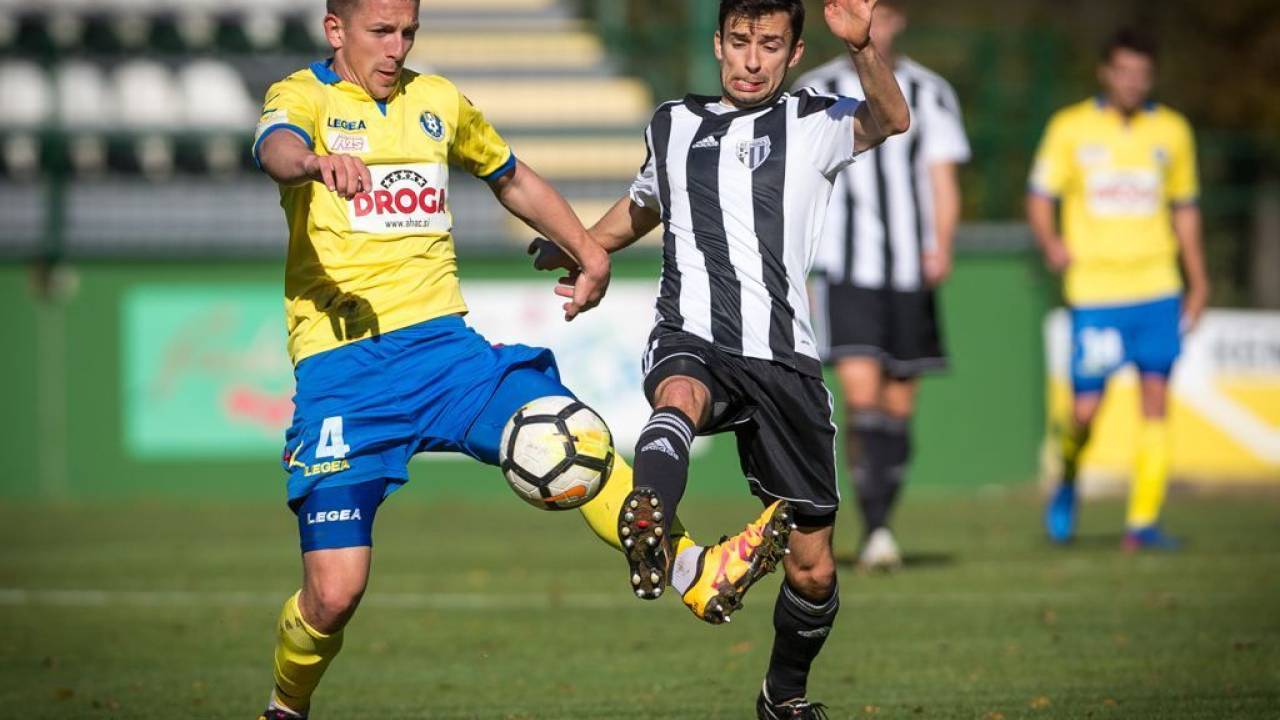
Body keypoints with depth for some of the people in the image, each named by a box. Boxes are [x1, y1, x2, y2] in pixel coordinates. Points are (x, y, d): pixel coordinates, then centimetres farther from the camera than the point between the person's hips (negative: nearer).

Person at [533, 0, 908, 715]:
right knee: (680, 395, -40)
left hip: (784, 358, 0)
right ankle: (650, 538, -70)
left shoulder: (814, 123, 9)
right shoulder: (674, 125, 18)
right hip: (692, 343, 0)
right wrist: (579, 247, 44)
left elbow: (891, 119, -11)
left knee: (814, 567, 5)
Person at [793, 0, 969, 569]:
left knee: (899, 409, 6)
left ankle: (880, 527, 18)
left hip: (911, 271, 2)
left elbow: (943, 182, 4)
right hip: (845, 270, -2)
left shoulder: (930, 94, 9)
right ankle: (875, 532, -21)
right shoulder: (815, 92, 6)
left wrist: (941, 246, -13)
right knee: (861, 395, -17)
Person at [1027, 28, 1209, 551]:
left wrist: (1198, 279, 15)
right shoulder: (1071, 128, 1)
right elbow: (1040, 197, 2)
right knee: (1085, 411, -5)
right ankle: (1068, 479, 27)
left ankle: (1143, 520, -3)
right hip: (1093, 290, -2)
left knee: (1156, 402, -7)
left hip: (1157, 289, 2)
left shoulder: (1171, 131, 9)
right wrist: (1050, 241, -18)